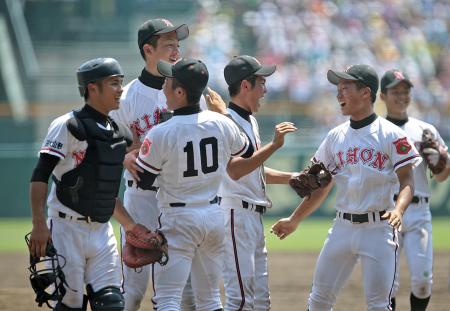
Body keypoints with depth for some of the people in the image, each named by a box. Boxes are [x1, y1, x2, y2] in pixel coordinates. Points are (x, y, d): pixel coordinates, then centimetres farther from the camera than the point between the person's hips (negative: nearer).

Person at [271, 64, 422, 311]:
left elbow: (407, 180, -8)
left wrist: (398, 210, -26)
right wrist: (294, 221, 15)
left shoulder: (391, 135, -5)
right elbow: (321, 186, 17)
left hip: (378, 228, -5)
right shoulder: (335, 136, 11)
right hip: (342, 226, 5)